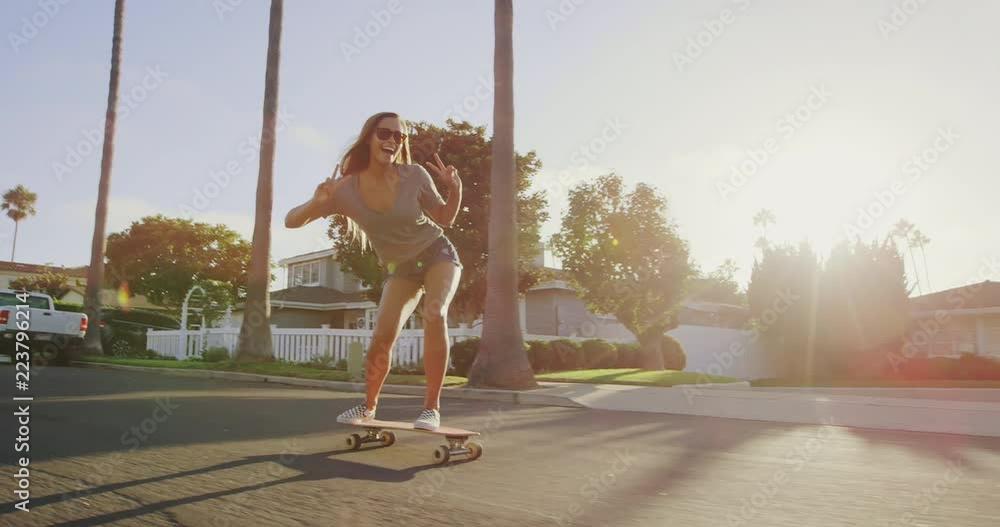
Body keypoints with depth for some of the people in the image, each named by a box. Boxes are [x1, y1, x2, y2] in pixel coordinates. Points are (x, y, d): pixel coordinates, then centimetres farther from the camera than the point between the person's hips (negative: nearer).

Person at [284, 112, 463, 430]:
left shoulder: (414, 176, -20)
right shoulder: (345, 188, -19)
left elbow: (445, 219, -5)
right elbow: (291, 221, -18)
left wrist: (455, 190, -24)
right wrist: (316, 203, -38)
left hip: (438, 254, -1)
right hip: (400, 267, 2)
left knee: (434, 315, -27)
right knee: (382, 335, -9)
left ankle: (432, 407, -18)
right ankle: (368, 406, 16)